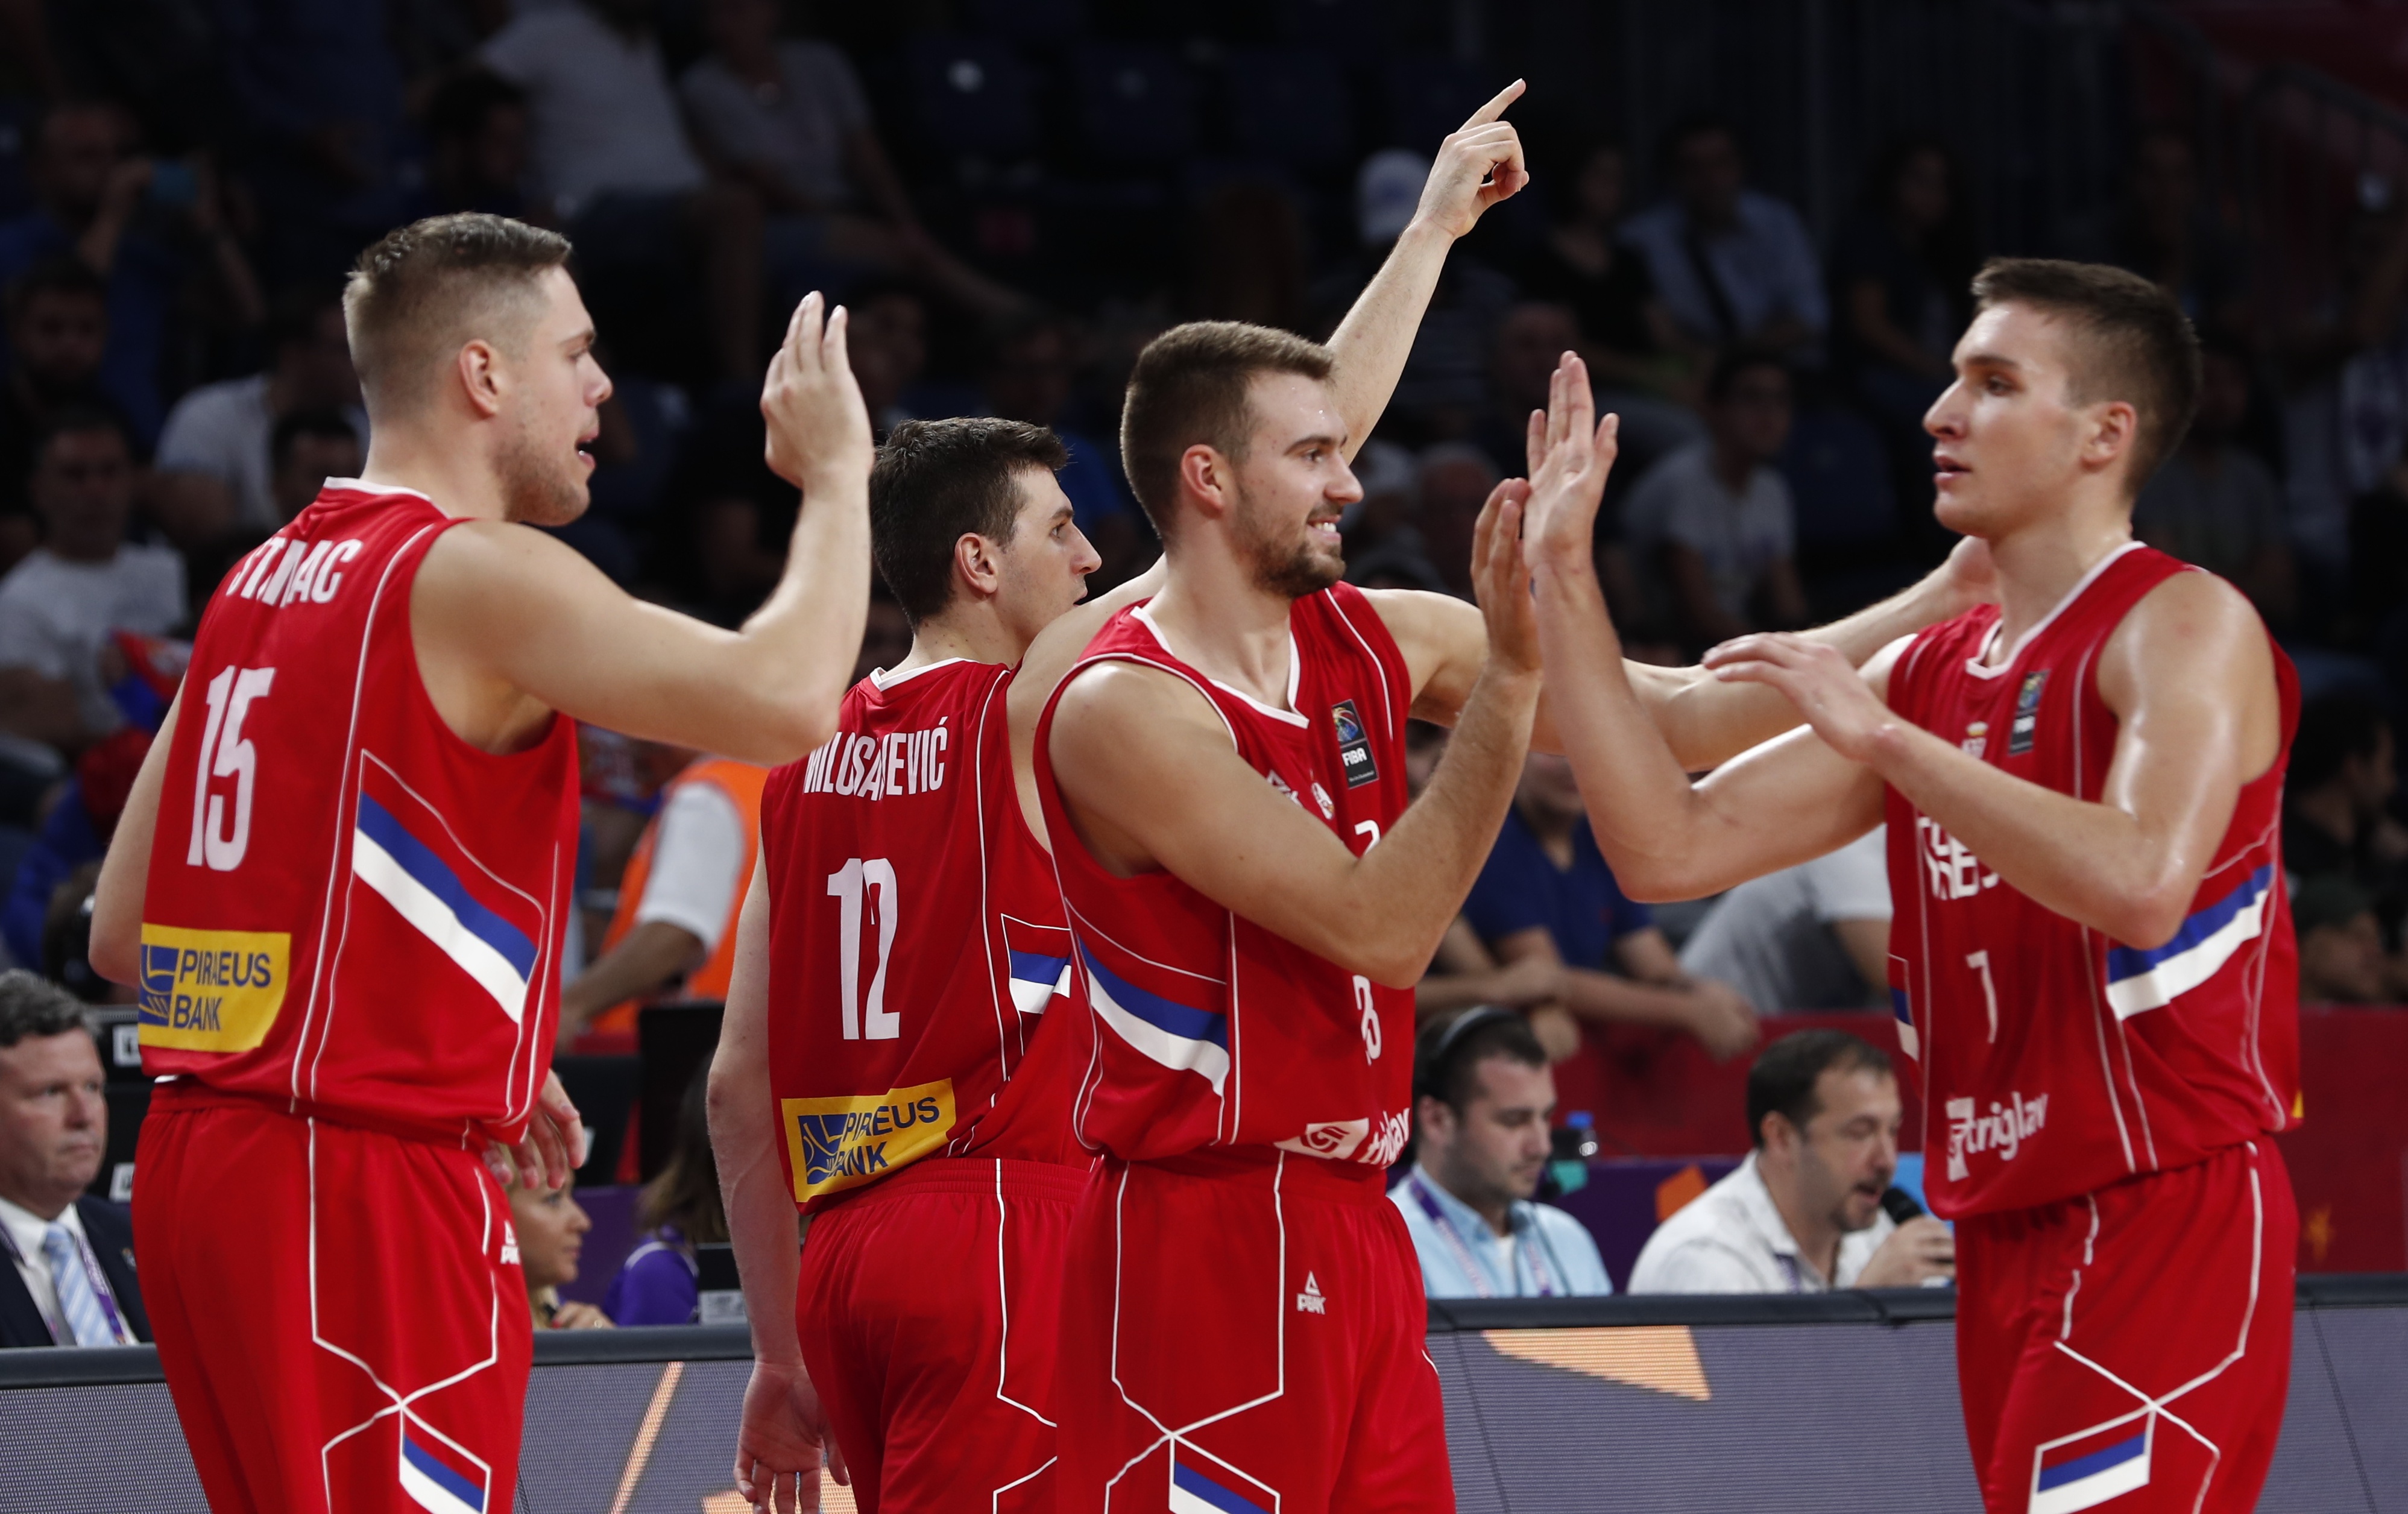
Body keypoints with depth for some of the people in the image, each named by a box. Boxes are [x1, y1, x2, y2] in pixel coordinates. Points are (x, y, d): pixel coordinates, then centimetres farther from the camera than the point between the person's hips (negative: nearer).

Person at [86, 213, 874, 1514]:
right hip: (365, 1193, -9)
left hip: (202, 1155, 9)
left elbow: (123, 933, 18)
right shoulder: (476, 576, -11)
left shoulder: (259, 585, 16)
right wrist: (836, 472, -4)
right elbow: (783, 697, -21)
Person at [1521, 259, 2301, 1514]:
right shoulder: (1928, 672, 16)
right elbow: (1670, 850, 10)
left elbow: (2140, 882, -25)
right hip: (2009, 1224, 8)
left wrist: (1884, 737, -22)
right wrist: (1564, 582, 7)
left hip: (2165, 1213, -8)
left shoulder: (2184, 627, -8)